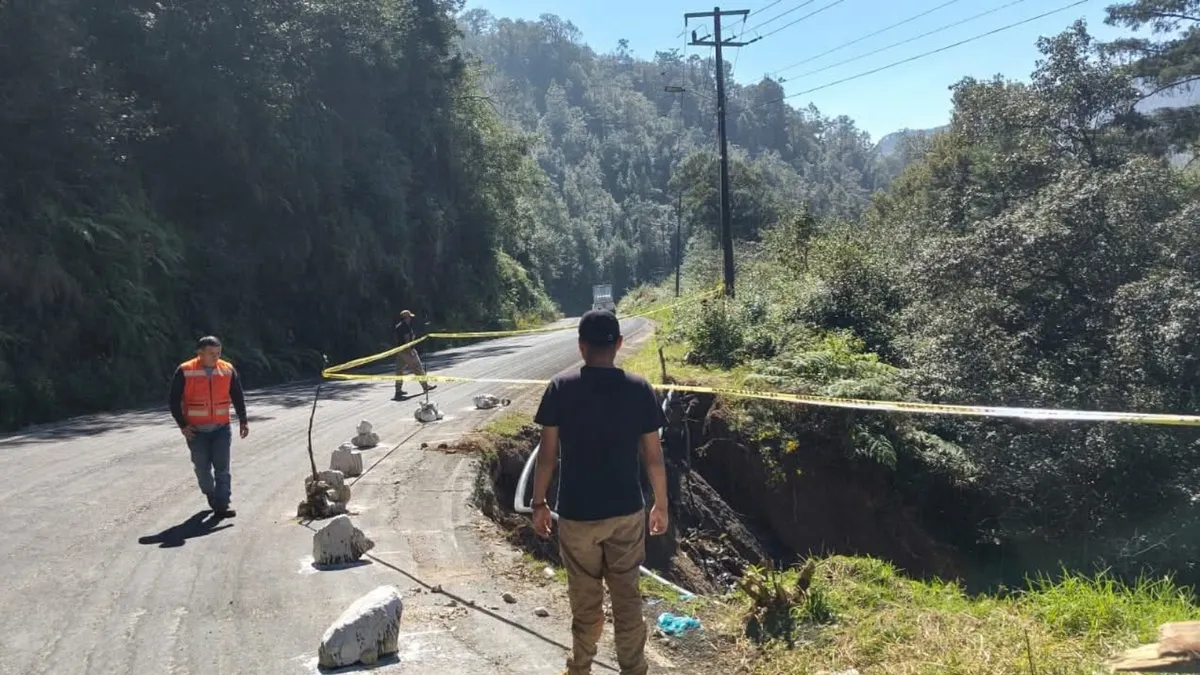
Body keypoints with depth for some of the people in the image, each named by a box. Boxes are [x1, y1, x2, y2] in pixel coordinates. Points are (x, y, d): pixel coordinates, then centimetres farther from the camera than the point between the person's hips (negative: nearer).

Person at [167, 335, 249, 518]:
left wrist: (243, 420, 6)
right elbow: (173, 400, -3)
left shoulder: (228, 369, 1)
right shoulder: (185, 372, -8)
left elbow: (238, 397, 10)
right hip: (196, 430, -1)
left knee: (222, 467, -5)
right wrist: (182, 425, -7)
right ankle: (212, 497, 31)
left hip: (221, 428, 1)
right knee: (202, 468, 8)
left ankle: (221, 506, -4)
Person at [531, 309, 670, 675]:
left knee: (585, 602, 15)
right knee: (627, 598, 14)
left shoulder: (560, 388, -10)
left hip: (577, 513, -1)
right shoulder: (640, 389, -7)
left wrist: (538, 503, 5)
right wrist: (661, 505, 10)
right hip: (627, 512, 1)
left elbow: (547, 454, -7)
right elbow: (653, 456, -2)